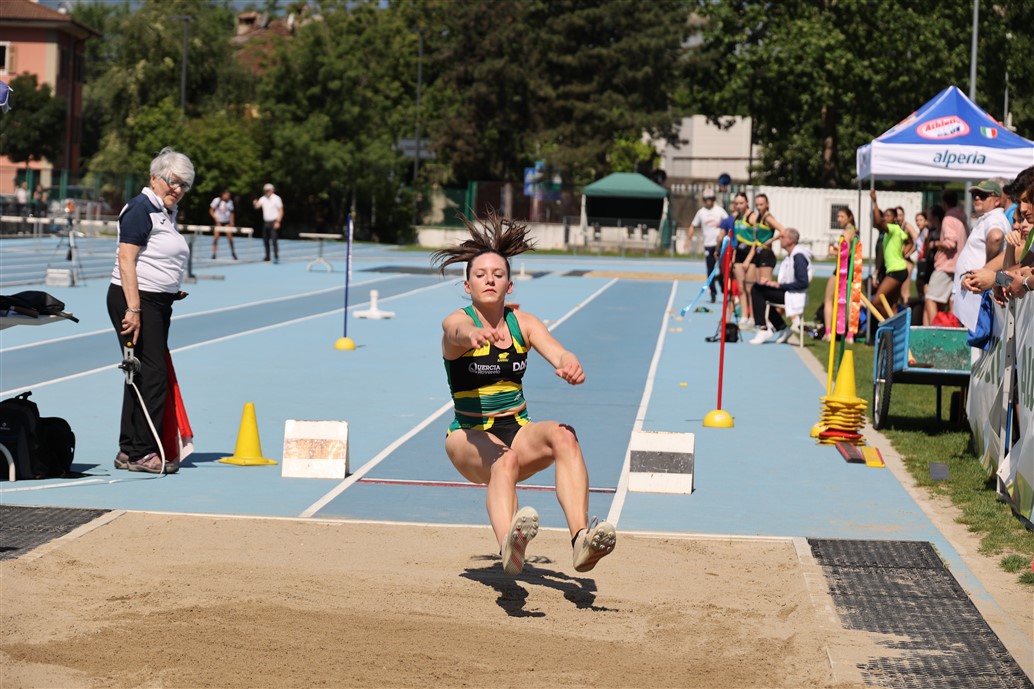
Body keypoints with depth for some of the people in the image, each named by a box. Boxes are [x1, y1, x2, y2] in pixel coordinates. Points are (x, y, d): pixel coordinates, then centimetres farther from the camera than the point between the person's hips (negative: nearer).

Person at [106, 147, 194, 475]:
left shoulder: (167, 212, 18)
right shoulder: (141, 208, -11)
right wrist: (133, 309, -23)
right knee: (151, 374, -11)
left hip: (157, 303, 10)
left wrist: (174, 292, 20)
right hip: (136, 300, -10)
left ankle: (129, 452, 14)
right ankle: (141, 453, -7)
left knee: (142, 376, 10)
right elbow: (126, 260, -18)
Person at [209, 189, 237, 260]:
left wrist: (232, 222, 1)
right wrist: (216, 218, -14)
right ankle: (214, 254, 1)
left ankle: (233, 252, 10)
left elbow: (231, 213, 10)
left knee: (230, 236, -5)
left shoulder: (229, 202, 2)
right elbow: (211, 211, -2)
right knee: (216, 237, -6)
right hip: (218, 222, -2)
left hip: (227, 222, 2)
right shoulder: (216, 200, -7)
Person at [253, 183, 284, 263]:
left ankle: (276, 257, -15)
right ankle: (267, 256, 21)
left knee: (274, 240, -14)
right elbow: (257, 206, -3)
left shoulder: (276, 198, -5)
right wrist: (255, 203, -27)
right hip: (266, 222, 6)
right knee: (265, 240, 9)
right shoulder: (263, 198, 9)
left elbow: (280, 211, -6)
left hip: (274, 222, -6)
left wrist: (278, 222, -15)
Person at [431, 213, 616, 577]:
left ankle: (581, 539, -45)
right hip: (471, 437, -3)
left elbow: (556, 352, -15)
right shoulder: (456, 322, -7)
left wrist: (570, 365, -41)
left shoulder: (522, 322, 4)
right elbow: (458, 332, -33)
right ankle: (509, 546, -67)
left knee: (563, 435, -30)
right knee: (504, 460, -38)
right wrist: (474, 334, -59)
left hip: (519, 431, 4)